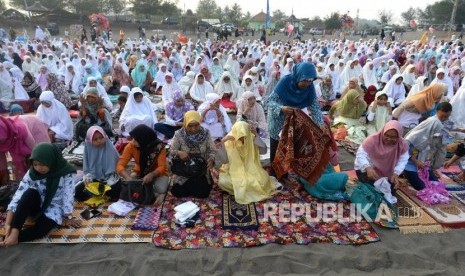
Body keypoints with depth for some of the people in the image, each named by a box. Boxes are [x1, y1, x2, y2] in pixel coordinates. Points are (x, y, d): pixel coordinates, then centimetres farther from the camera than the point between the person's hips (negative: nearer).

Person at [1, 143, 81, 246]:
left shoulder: (66, 173, -21)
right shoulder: (31, 173, -14)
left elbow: (68, 197, -17)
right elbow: (18, 195, -21)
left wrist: (68, 218, -12)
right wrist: (8, 223, -29)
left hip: (53, 208, -2)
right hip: (36, 205, 2)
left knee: (42, 228, -33)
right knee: (30, 193, -32)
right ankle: (14, 232, -31)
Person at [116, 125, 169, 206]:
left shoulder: (159, 146, -26)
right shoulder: (131, 146, -20)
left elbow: (162, 167, -28)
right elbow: (120, 165, -24)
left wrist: (151, 175, -49)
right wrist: (128, 178, -43)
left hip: (157, 174, -3)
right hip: (139, 173, 3)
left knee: (161, 189, -32)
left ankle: (160, 194, 3)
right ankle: (156, 194, -9)